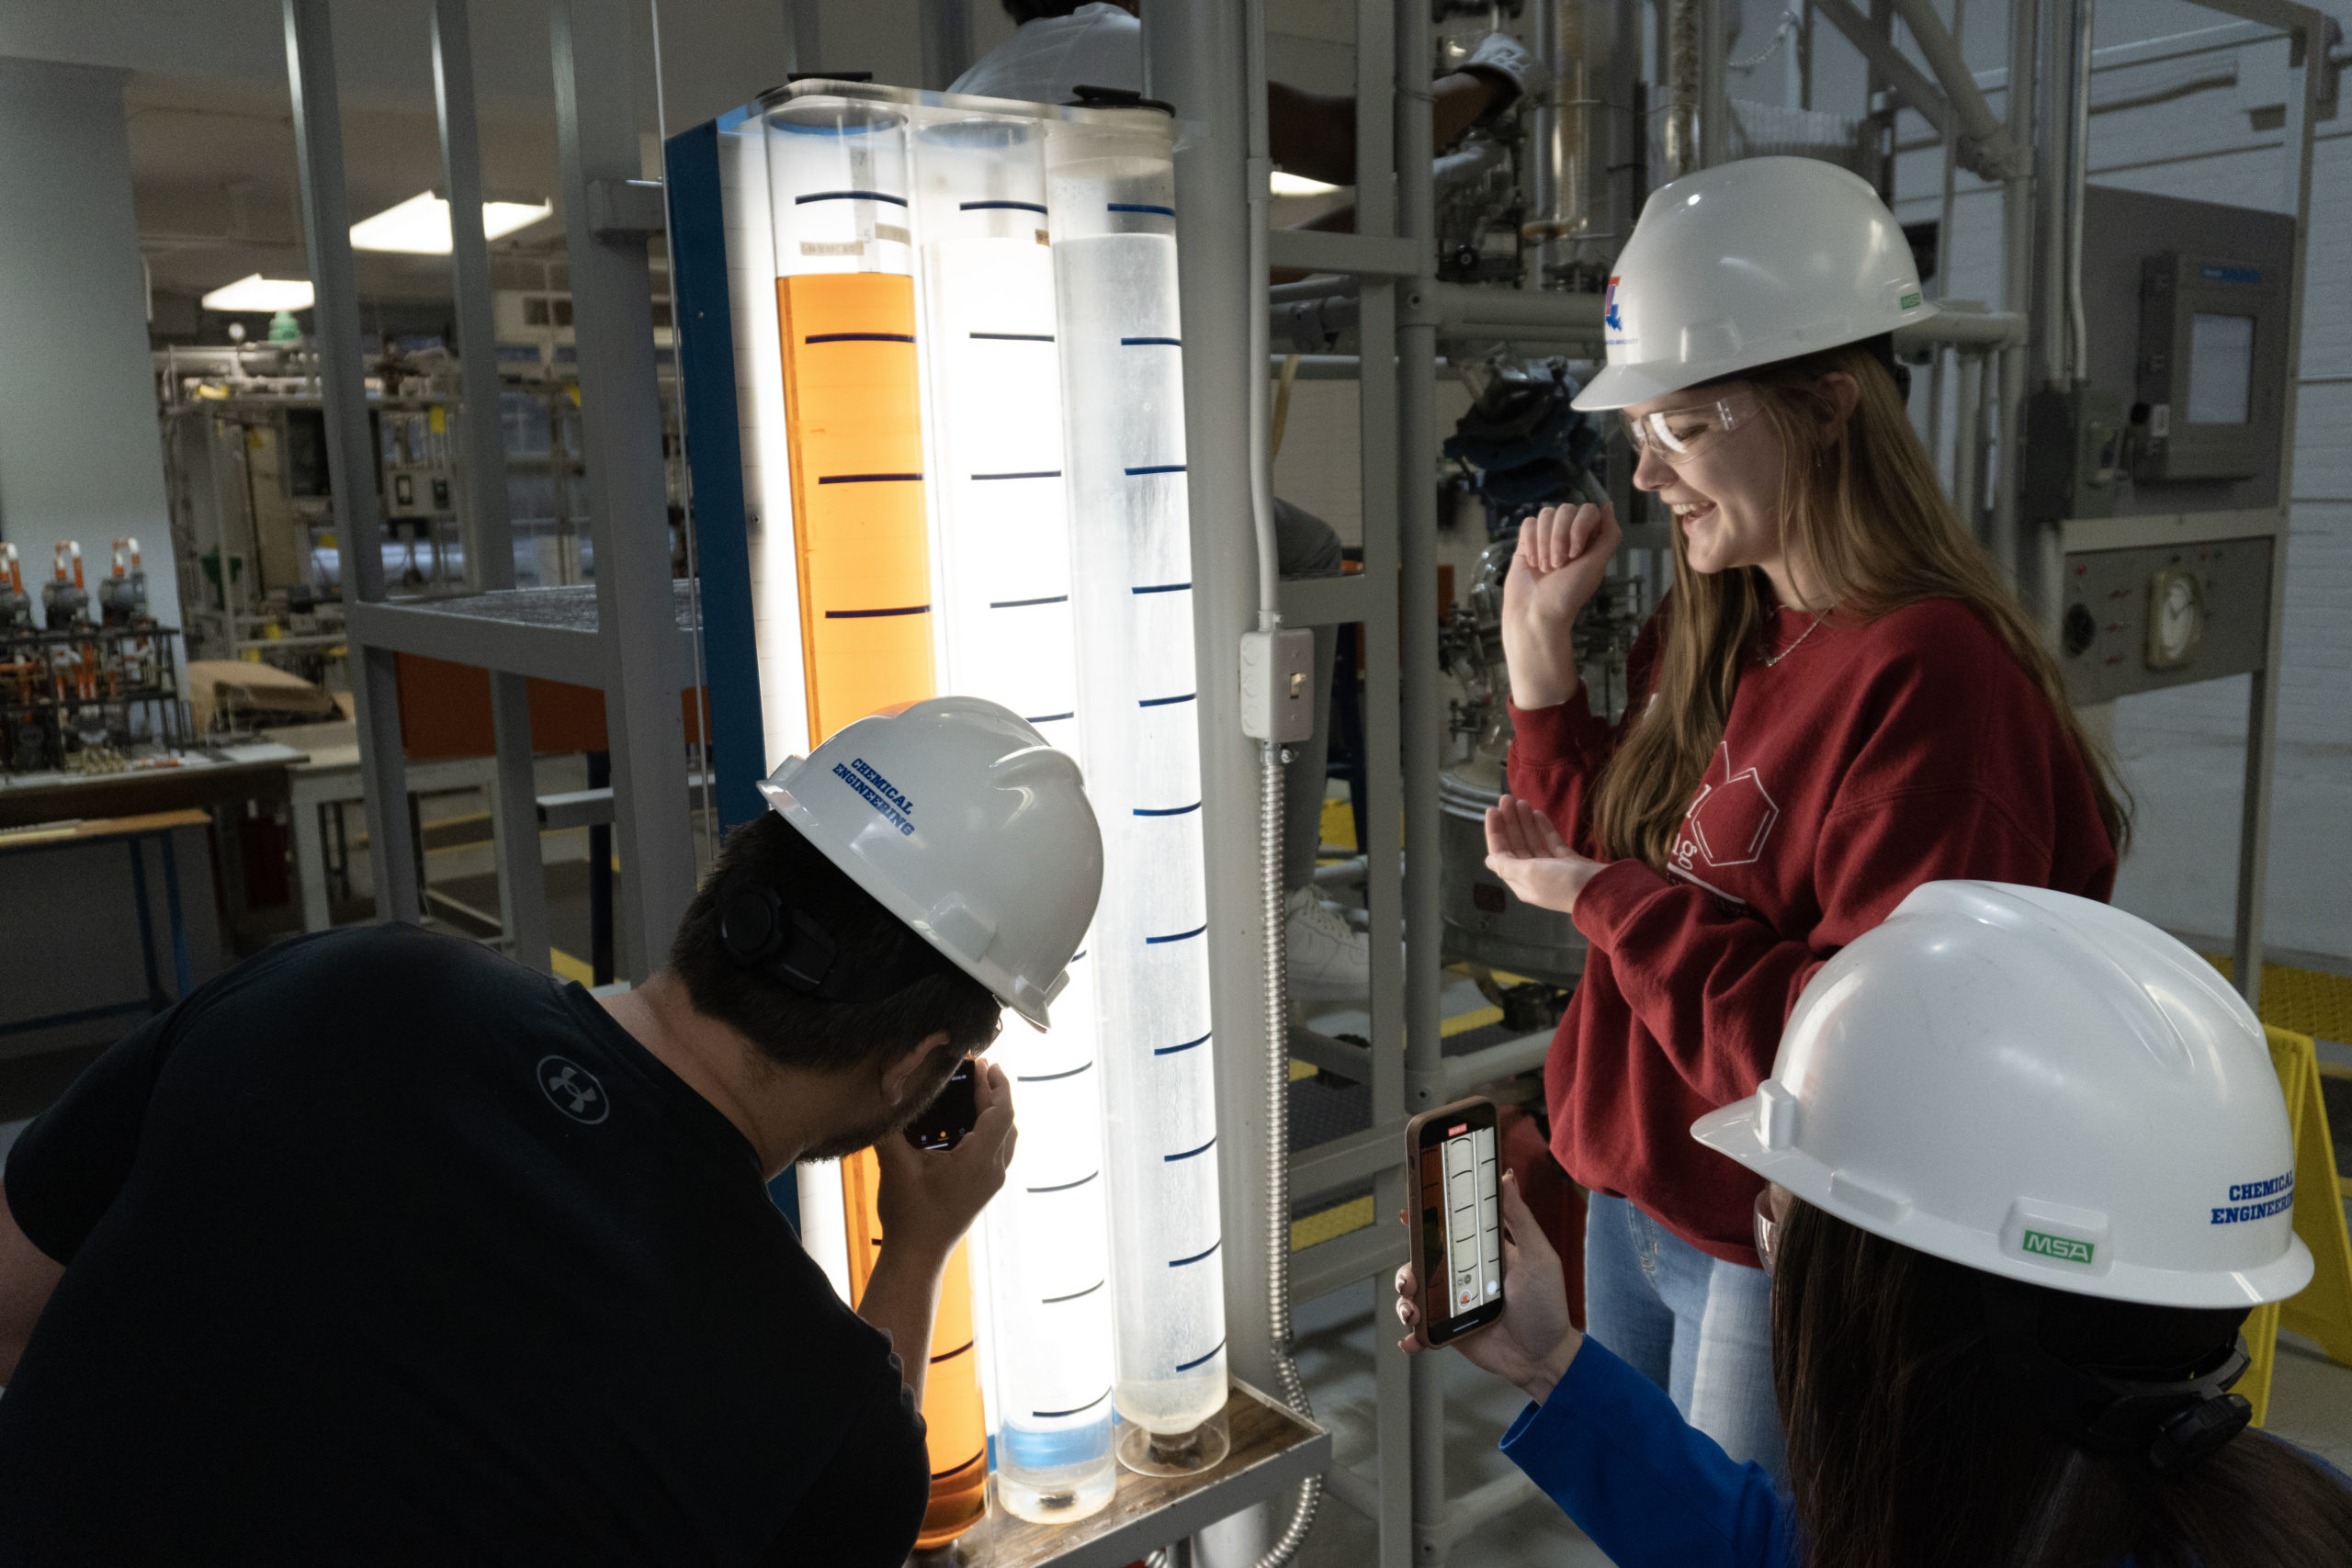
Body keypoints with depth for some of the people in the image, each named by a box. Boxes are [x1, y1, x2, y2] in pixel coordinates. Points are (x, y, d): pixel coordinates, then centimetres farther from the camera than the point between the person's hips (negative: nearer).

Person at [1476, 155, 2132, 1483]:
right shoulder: (1713, 625, 2)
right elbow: (1615, 851, 9)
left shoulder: (1931, 684, -25)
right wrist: (1540, 648, -1)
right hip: (1635, 1202, 8)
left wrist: (1607, 901, -22)